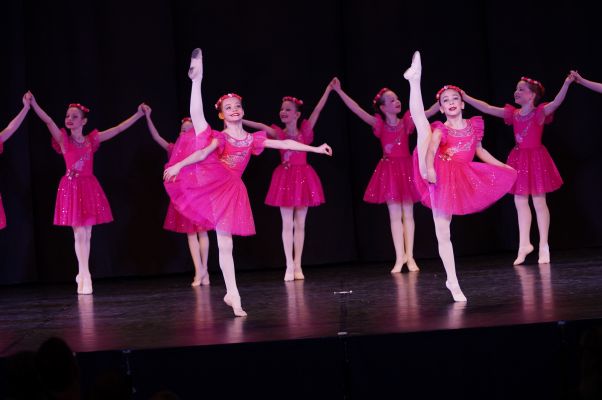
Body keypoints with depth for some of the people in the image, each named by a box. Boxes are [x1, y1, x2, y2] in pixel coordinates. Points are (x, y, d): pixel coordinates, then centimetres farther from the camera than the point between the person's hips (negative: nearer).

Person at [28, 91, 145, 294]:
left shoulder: (92, 139, 5)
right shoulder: (63, 139, -3)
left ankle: (82, 275, 13)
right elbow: (48, 121, -19)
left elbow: (119, 128, 6)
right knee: (79, 234, -6)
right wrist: (33, 104, -34)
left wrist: (139, 114, 5)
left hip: (89, 188, 3)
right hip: (71, 188, -3)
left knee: (86, 234, 5)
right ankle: (85, 277, -4)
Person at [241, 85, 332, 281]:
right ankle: (289, 266, 4)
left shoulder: (304, 131, -1)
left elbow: (318, 109, -6)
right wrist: (240, 120, -29)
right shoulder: (279, 133, -1)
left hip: (302, 178, 0)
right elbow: (261, 127, -15)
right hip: (285, 177, 0)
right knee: (287, 223, 1)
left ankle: (298, 265, 10)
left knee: (299, 223, 5)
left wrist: (329, 88, -11)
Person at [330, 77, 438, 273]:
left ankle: (409, 256, 9)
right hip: (389, 170, -1)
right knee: (395, 215, 1)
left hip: (406, 168, 1)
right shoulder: (380, 124, -4)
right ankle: (399, 257, 5)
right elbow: (357, 110, -10)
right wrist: (339, 91, -16)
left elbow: (429, 112, -6)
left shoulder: (406, 121, 0)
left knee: (408, 214, 5)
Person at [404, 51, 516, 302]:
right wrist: (428, 168, -46)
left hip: (459, 181, 5)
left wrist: (505, 167, 34)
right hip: (439, 178, -5)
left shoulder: (474, 126, 12)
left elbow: (480, 151, 30)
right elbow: (431, 150, -24)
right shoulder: (440, 130, -3)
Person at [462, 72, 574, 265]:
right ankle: (524, 244, 17)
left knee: (539, 202, 0)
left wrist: (566, 84, -45)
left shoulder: (540, 112, -10)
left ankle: (543, 246, 8)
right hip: (519, 158, 5)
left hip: (536, 158, -5)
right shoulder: (513, 114, 4)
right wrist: (465, 97, -1)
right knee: (520, 202, 8)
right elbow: (487, 108, 3)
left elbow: (556, 102, -28)